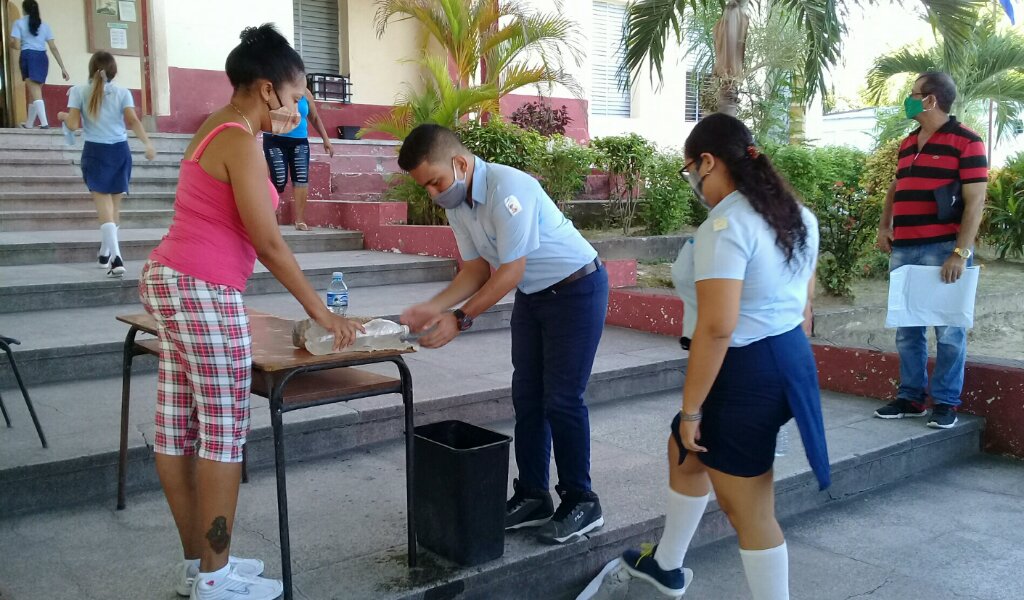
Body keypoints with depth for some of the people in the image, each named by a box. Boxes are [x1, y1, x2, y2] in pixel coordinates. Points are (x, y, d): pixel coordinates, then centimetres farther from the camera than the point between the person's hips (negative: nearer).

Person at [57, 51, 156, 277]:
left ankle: (115, 256, -23)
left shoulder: (79, 91, 2)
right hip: (120, 151, 2)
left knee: (104, 205, -6)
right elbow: (133, 120, -10)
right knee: (114, 205, 14)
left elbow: (73, 124, -3)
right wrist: (148, 143, -16)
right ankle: (106, 253, 30)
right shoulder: (123, 93, 4)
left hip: (95, 152, -2)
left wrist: (64, 116, 18)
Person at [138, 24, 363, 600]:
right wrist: (323, 312, -13)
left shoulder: (217, 128, 16)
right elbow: (268, 244, -17)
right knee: (223, 434, -3)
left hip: (171, 281, 10)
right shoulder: (240, 143, -14)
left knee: (179, 428, 11)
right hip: (203, 291, -10)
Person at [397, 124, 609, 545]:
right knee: (527, 397, 8)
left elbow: (510, 272, -26)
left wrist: (461, 318, -23)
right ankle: (532, 497, 19)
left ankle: (581, 504, 8)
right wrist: (434, 307, -9)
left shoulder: (508, 188, -29)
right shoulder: (456, 204, -3)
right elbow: (477, 268, 3)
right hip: (533, 295, 8)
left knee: (561, 400, -6)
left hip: (576, 289, -8)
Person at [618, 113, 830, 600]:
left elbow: (717, 328, -27)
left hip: (742, 373, -10)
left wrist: (691, 408, -19)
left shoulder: (724, 226, -21)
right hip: (788, 360, 10)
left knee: (749, 511, 5)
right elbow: (804, 304, 16)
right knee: (684, 451, 28)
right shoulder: (797, 215, 9)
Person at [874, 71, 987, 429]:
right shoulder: (907, 144, 15)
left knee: (948, 330, 0)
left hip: (944, 250, -7)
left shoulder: (966, 142, -6)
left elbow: (975, 201, -11)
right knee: (906, 329, 10)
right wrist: (884, 226, 11)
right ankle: (911, 397, 19)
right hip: (903, 250, 7)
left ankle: (946, 402, 9)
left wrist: (960, 253, -18)